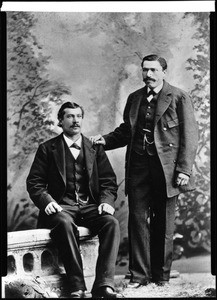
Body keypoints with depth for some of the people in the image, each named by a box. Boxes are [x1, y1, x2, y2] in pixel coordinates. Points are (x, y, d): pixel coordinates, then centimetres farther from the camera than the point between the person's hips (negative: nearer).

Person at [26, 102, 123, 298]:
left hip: (90, 207, 3)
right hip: (62, 207, -2)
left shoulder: (95, 148, 17)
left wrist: (107, 201, -8)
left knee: (112, 223, -28)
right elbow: (34, 182, 5)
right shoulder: (48, 149, 11)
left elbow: (109, 181, 12)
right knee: (65, 223, -37)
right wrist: (46, 201, -15)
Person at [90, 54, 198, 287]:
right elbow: (126, 131, 21)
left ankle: (161, 275, 17)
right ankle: (139, 275, 10)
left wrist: (184, 169, -12)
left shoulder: (179, 98, -1)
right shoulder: (134, 98, 14)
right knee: (137, 220, 2)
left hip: (166, 168, -4)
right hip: (138, 166, 4)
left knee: (163, 224, 5)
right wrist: (105, 140, 3)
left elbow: (189, 136, -4)